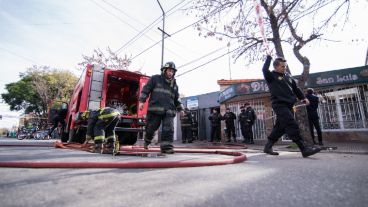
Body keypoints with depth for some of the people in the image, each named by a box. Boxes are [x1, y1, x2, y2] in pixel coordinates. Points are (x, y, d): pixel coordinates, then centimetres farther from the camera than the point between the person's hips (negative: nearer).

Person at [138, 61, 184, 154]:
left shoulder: (174, 85, 19)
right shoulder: (155, 79, 7)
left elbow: (176, 99, 25)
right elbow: (146, 90, 3)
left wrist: (180, 109, 20)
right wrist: (142, 101, -6)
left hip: (168, 111, 3)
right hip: (155, 109, -3)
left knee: (168, 129, -7)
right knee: (151, 127, 6)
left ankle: (166, 147, 0)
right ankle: (147, 140, 34)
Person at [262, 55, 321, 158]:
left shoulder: (288, 76, 19)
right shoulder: (271, 76, -1)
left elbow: (296, 88, 25)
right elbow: (264, 69, -22)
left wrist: (303, 97, 15)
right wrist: (269, 57, -12)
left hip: (288, 106, 8)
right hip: (279, 105, -8)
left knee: (280, 127, 10)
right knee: (292, 126, -15)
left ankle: (268, 147, 21)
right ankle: (304, 149, -11)